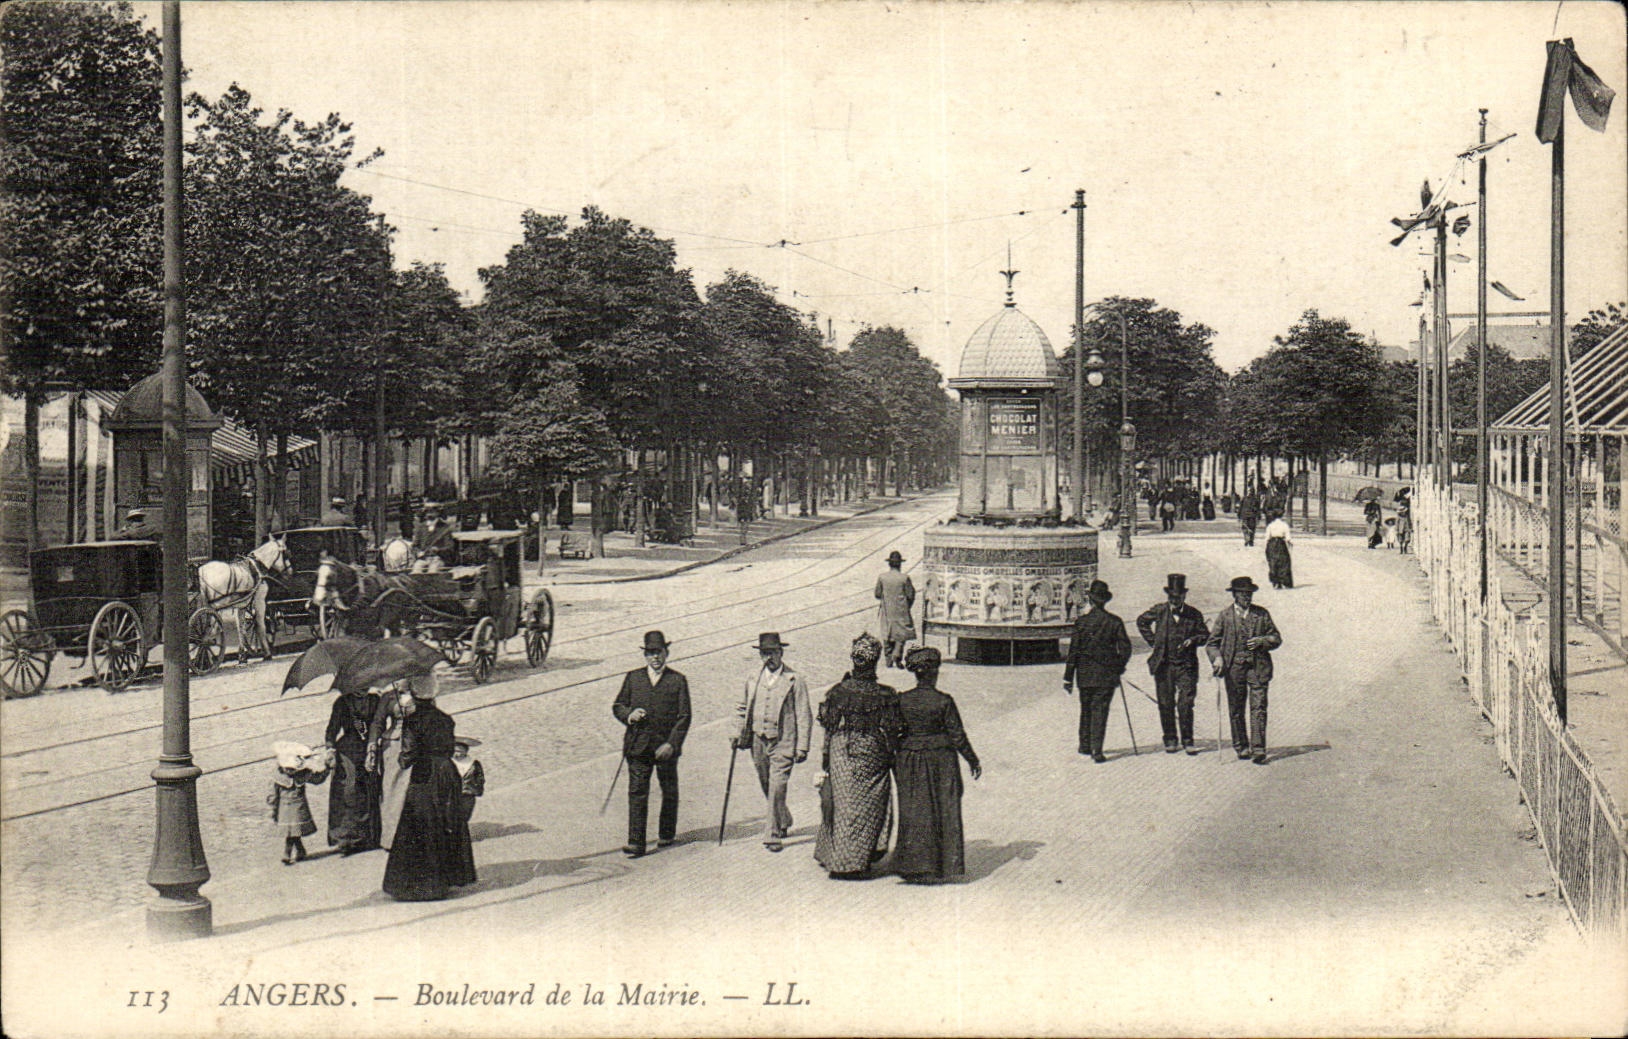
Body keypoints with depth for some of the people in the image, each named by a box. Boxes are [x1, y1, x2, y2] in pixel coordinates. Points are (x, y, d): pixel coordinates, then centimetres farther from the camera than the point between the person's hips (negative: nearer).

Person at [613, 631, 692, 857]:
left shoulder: (678, 681, 0)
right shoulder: (633, 678, 8)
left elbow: (684, 717, -3)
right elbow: (617, 706, 13)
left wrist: (671, 744, -14)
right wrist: (629, 715, -11)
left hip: (666, 747, -1)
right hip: (638, 745, 1)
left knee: (669, 792, 13)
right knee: (637, 793, -5)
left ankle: (667, 833, 32)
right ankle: (636, 843, -6)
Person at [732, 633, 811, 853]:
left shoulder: (794, 680, -3)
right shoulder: (753, 681, 10)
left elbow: (804, 716, -4)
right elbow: (745, 712, 21)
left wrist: (802, 747, -8)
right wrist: (740, 736, 9)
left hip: (783, 743, -5)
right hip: (758, 742, 5)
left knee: (777, 787, -12)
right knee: (767, 788, 14)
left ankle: (773, 835, -6)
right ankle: (783, 822, 36)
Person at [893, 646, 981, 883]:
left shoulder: (901, 700, -5)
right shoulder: (944, 701, -12)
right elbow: (957, 735, -8)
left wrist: (893, 761, 15)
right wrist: (973, 760, 4)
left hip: (908, 761, 2)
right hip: (941, 761, -2)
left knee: (914, 813, 10)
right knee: (943, 813, 9)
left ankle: (913, 865, 10)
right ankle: (942, 865, 11)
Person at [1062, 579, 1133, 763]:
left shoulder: (1082, 621, -5)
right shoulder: (1115, 622, -4)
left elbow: (1073, 650, -4)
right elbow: (1125, 648, -3)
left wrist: (1068, 678, 0)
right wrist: (1119, 666, 15)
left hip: (1085, 674, 1)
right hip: (1107, 675, -1)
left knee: (1086, 709, 16)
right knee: (1100, 711, 0)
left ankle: (1085, 745, 24)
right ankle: (1097, 750, -7)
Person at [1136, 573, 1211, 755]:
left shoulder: (1194, 615, 1)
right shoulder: (1159, 611, 2)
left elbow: (1205, 635, 10)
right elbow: (1141, 622, 19)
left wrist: (1193, 640, -11)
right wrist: (1152, 641, 10)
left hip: (1186, 665, -1)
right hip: (1163, 665, 1)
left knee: (1186, 704, -7)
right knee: (1166, 704, 5)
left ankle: (1187, 741, 2)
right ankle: (1170, 740, 17)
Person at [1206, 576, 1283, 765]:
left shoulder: (1262, 614, 10)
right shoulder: (1224, 616, 6)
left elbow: (1276, 638, 13)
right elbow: (1212, 643, 7)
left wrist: (1262, 641, -7)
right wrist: (1217, 658, -12)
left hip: (1258, 666, 0)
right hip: (1234, 667, 0)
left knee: (1258, 707, -8)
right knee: (1236, 710, 5)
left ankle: (1258, 749, -8)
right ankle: (1241, 747, 17)